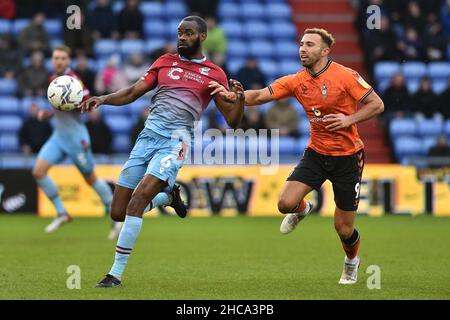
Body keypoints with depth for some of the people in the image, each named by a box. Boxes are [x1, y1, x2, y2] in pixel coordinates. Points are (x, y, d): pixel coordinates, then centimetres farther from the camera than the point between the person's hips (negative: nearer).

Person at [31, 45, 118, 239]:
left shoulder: (72, 80, -15)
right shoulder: (53, 80, 10)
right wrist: (47, 114, 9)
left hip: (76, 136, -7)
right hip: (59, 136, 7)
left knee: (90, 179, 3)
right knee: (38, 171, -10)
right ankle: (61, 213, 1)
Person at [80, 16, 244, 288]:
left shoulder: (214, 74, 7)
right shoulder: (165, 62, 17)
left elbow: (232, 121, 7)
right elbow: (133, 93, 14)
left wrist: (240, 99, -14)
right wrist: (103, 99, -3)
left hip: (175, 142, -5)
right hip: (147, 137, 5)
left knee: (137, 200, -24)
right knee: (118, 213, 1)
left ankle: (116, 274, -17)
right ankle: (167, 196, 31)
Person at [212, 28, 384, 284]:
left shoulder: (345, 76, -14)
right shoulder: (297, 81, -2)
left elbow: (377, 104, -11)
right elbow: (260, 95, -7)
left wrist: (349, 119, -24)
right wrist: (233, 96, -25)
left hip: (347, 156, -4)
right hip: (316, 152, 4)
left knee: (344, 229, 1)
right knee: (286, 203, -17)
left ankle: (352, 261, 37)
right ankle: (302, 210, 24)